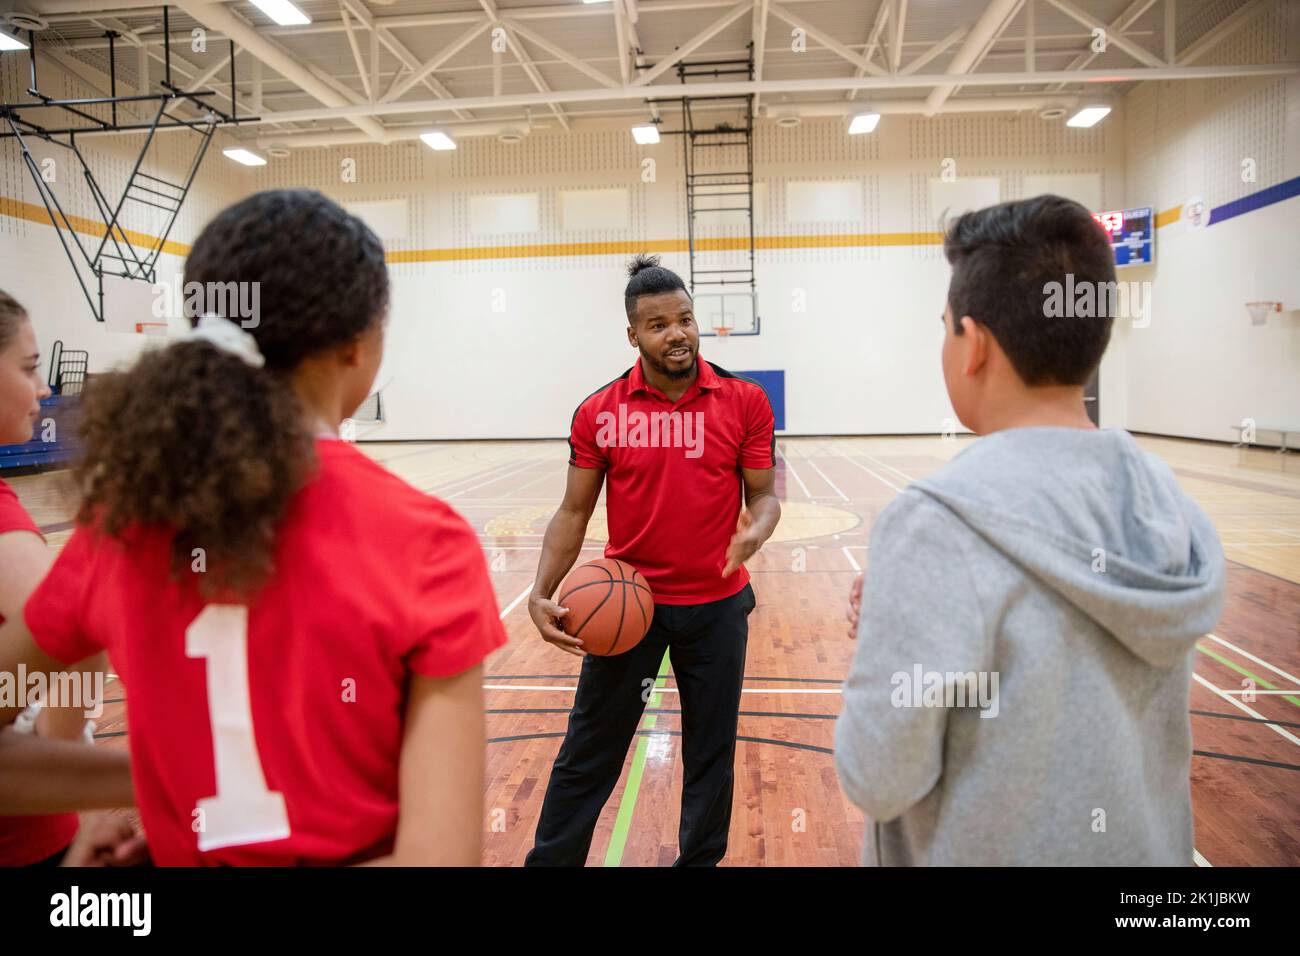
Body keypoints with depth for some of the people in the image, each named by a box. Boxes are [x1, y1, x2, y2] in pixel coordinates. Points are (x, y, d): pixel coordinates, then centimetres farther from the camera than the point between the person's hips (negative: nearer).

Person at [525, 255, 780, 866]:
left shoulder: (745, 402, -5)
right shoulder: (599, 413, -4)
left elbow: (763, 495, 0)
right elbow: (574, 512, 0)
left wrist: (754, 532, -23)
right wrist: (542, 594, -12)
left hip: (717, 603, 1)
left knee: (712, 752, 15)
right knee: (587, 754, 9)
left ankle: (702, 858, 37)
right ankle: (551, 860, 28)